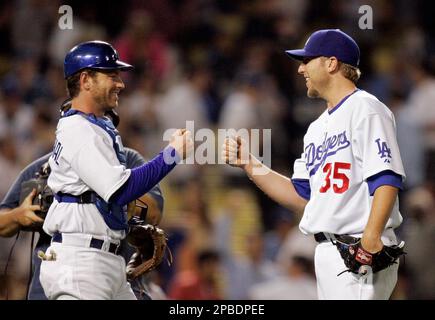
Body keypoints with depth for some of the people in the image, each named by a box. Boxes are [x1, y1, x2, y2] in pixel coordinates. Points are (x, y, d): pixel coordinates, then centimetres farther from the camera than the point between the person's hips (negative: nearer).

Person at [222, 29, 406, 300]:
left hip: (361, 255, -9)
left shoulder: (365, 109, -6)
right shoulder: (318, 127, 22)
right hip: (326, 252, 9)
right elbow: (301, 197, 20)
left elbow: (388, 176, -18)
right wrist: (248, 164, 13)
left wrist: (372, 236, -29)